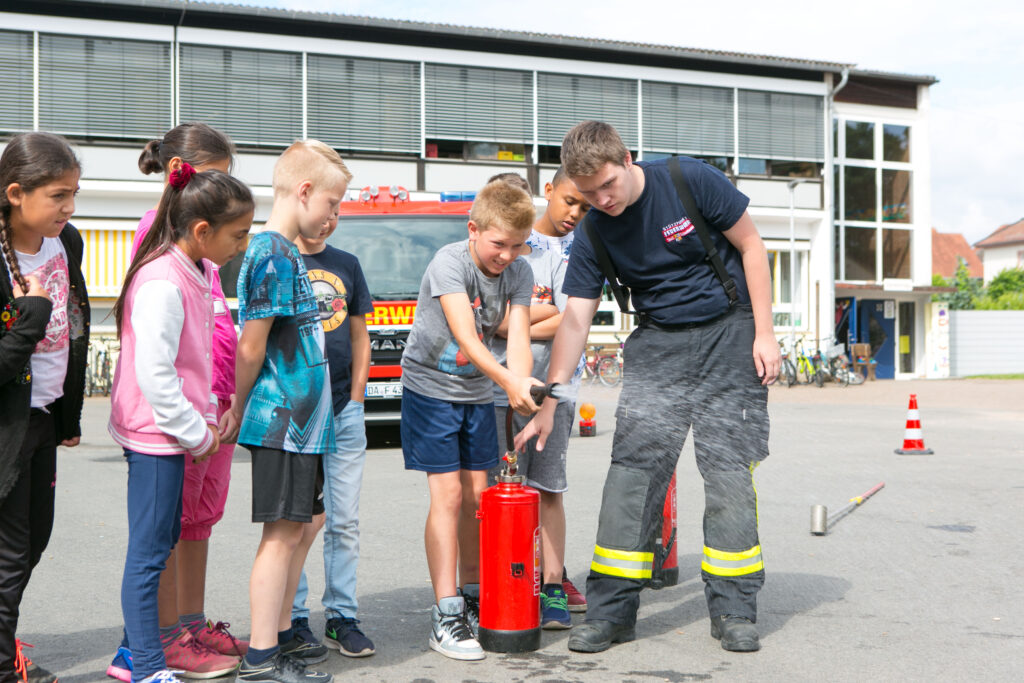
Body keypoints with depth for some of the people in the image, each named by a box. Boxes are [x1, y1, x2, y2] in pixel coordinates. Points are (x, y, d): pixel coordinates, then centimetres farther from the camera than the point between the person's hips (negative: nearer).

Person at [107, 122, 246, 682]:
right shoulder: (159, 225, -9)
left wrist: (231, 391, 20)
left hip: (215, 394, 9)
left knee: (200, 514, 13)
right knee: (171, 516, -3)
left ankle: (191, 626, 22)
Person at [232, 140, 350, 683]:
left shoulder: (285, 254, 17)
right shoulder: (273, 256, -15)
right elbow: (251, 349, -16)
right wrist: (239, 414, -6)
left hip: (299, 422, 10)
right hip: (282, 422, -10)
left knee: (302, 527, 15)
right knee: (282, 533, -5)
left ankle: (280, 637, 26)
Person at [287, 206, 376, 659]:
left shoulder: (347, 265, 14)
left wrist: (355, 398, 8)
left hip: (344, 412, 4)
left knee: (343, 523, 6)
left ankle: (342, 619, 14)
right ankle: (294, 619, 13)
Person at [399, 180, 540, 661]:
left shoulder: (519, 274, -4)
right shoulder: (449, 262, -21)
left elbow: (518, 335, -15)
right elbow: (464, 335, -32)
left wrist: (524, 388, -34)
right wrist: (509, 381, -43)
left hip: (476, 391, 6)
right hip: (430, 387, -5)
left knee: (477, 495, 7)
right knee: (448, 494, -10)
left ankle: (472, 597, 22)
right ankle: (445, 616, -8)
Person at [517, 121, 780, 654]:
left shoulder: (690, 180, -13)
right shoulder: (593, 235, -5)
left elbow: (750, 246, -5)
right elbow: (575, 319, -5)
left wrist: (764, 333, -9)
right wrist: (547, 405, -10)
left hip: (729, 334, -2)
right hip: (658, 342, 2)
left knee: (728, 469, -5)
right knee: (632, 465, -8)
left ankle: (733, 610, 5)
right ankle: (611, 609, -1)